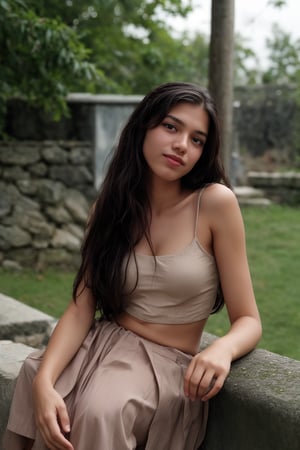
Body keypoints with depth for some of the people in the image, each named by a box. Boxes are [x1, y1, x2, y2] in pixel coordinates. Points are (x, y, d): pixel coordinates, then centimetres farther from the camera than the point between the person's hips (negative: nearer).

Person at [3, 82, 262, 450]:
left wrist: (223, 349, -31)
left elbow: (248, 320, -7)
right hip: (102, 344, 4)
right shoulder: (111, 208, 2)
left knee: (100, 412, -32)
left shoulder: (216, 202, -10)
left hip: (169, 364, -3)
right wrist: (44, 381, -23)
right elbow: (81, 308, -6)